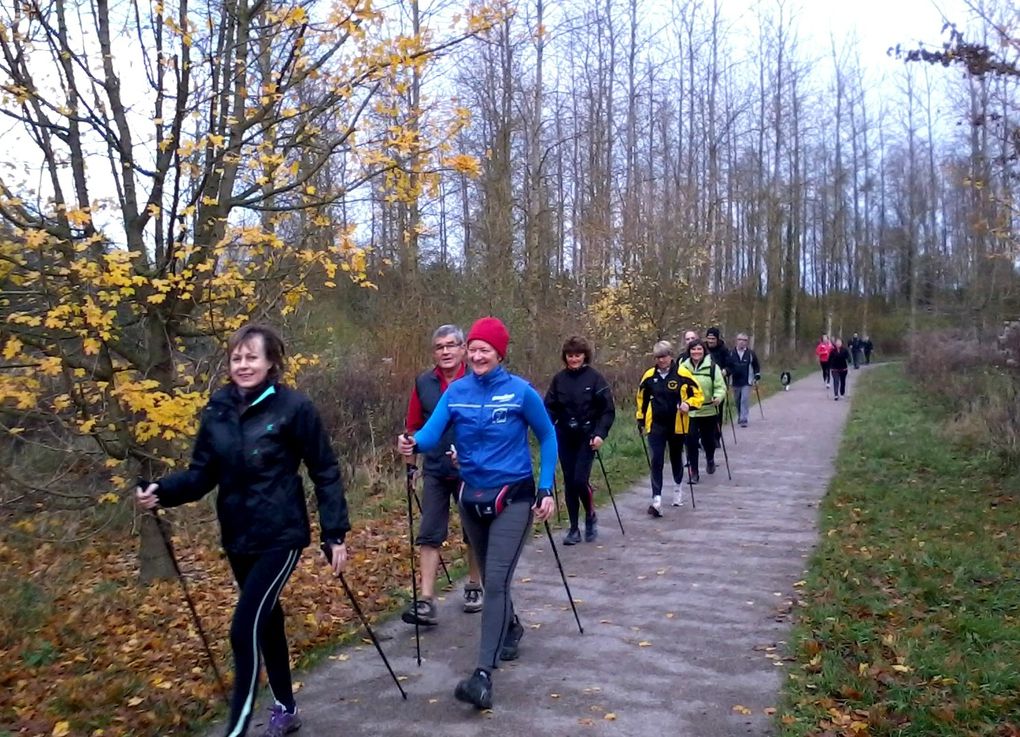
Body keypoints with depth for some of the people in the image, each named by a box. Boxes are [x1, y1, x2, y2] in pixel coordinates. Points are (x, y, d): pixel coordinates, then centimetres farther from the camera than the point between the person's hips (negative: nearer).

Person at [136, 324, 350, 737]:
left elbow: (325, 472, -9)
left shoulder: (294, 407, -14)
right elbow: (202, 473, 3)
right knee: (266, 620, 19)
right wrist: (163, 491, -17)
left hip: (281, 536, -5)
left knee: (245, 628, -12)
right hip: (237, 538, 6)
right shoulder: (217, 411, 0)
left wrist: (335, 533, -11)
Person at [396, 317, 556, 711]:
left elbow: (547, 437, -1)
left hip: (513, 497, -4)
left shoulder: (520, 391, -12)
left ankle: (483, 675, -12)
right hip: (471, 497, 5)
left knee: (496, 580, -14)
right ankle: (511, 628, 48)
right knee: (490, 577, 20)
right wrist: (412, 443, -38)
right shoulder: (455, 391, -3)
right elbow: (431, 433, -14)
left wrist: (546, 490, -6)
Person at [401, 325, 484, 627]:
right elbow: (414, 427, 8)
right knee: (429, 534, -2)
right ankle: (426, 602, 1)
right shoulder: (423, 383, 1)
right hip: (435, 471, 2)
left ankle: (474, 588, 32)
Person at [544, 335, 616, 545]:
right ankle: (574, 529, 19)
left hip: (587, 437, -3)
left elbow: (608, 410, -4)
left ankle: (591, 516, 17)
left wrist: (600, 433, -15)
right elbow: (550, 408, 3)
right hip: (565, 437, 3)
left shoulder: (595, 378, -5)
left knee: (580, 480, -12)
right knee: (569, 483, 7)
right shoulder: (559, 379, 2)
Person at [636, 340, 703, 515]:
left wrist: (688, 404, -22)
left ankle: (678, 488, 42)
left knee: (676, 458, 18)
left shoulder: (682, 374, -9)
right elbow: (642, 398, 11)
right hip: (656, 425, 1)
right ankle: (657, 499, -12)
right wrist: (640, 420, 12)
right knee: (656, 461, -9)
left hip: (677, 425, -1)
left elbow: (697, 394, -3)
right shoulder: (649, 375, -1)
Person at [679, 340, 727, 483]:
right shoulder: (683, 367, 1)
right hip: (689, 412, 1)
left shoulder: (712, 366, -6)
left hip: (709, 411, -1)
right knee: (691, 440, -5)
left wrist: (718, 397, -26)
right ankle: (693, 471, 7)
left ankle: (710, 460, 46)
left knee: (708, 439, 14)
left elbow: (720, 386, -7)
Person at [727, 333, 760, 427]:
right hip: (735, 382, 2)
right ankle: (740, 417, 31)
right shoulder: (731, 353, 1)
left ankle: (743, 420, -10)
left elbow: (757, 366, 10)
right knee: (737, 401, 12)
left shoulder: (751, 353, 1)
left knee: (745, 400, -12)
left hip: (747, 382, -2)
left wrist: (757, 377, 4)